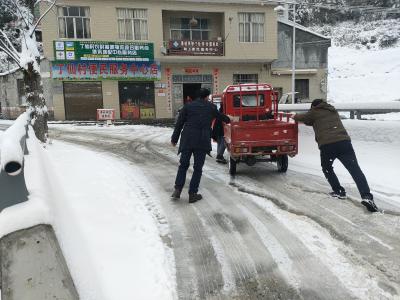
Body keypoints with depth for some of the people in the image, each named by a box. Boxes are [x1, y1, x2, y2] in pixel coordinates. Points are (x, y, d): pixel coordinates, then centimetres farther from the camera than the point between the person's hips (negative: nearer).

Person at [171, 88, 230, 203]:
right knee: (198, 168, 6)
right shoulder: (211, 107, 9)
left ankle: (177, 189, 4)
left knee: (183, 164, 14)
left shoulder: (188, 106, 9)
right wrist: (228, 119, 49)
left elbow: (179, 123, 6)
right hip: (202, 141, -1)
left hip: (187, 139, 1)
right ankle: (192, 194, 8)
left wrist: (174, 138, 12)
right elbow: (220, 116, 27)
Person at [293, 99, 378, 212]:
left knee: (327, 168, 23)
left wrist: (295, 116, 44)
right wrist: (308, 120, 44)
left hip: (327, 145, -3)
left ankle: (338, 191, 20)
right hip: (344, 142, 3)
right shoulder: (333, 111, 30)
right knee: (355, 170, -4)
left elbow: (300, 118, 23)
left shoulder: (315, 112, 14)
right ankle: (366, 196, -17)